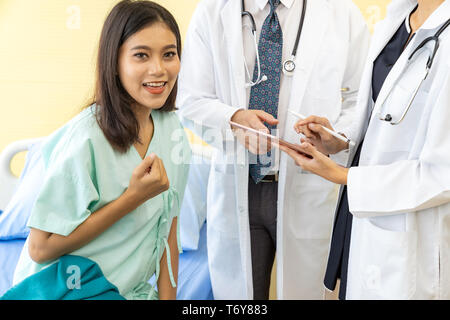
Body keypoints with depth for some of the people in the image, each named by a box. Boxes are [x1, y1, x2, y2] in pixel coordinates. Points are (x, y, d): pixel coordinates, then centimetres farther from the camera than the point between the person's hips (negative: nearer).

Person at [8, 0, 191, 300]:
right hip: (65, 290, -5)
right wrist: (134, 197, -19)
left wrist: (168, 296, 0)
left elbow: (167, 227, 7)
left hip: (133, 289, 5)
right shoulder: (85, 139, -19)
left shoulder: (173, 131, 0)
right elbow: (40, 247, -17)